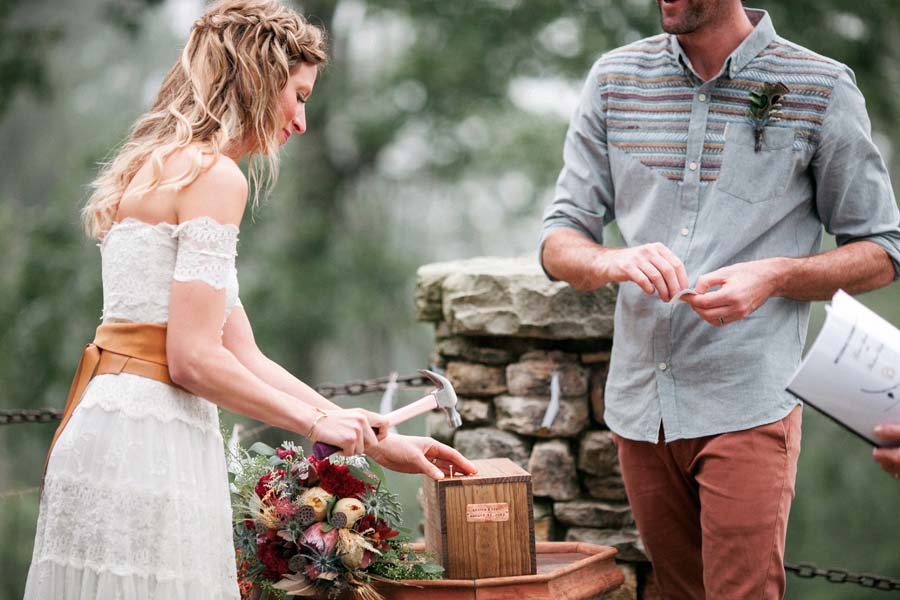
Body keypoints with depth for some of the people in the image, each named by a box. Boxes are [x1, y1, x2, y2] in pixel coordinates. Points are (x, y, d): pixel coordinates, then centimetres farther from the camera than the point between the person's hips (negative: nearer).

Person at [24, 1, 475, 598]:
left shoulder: (160, 168, 20)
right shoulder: (215, 175, -9)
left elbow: (244, 357, 19)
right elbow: (194, 358, -16)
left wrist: (379, 442, 19)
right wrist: (317, 423, -2)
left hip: (107, 431, 10)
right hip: (147, 445, -10)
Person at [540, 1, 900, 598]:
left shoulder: (821, 89, -3)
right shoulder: (614, 78, 7)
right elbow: (559, 240, 7)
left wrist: (773, 275, -17)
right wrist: (611, 262, -17)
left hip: (747, 407, -4)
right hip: (639, 406, 4)